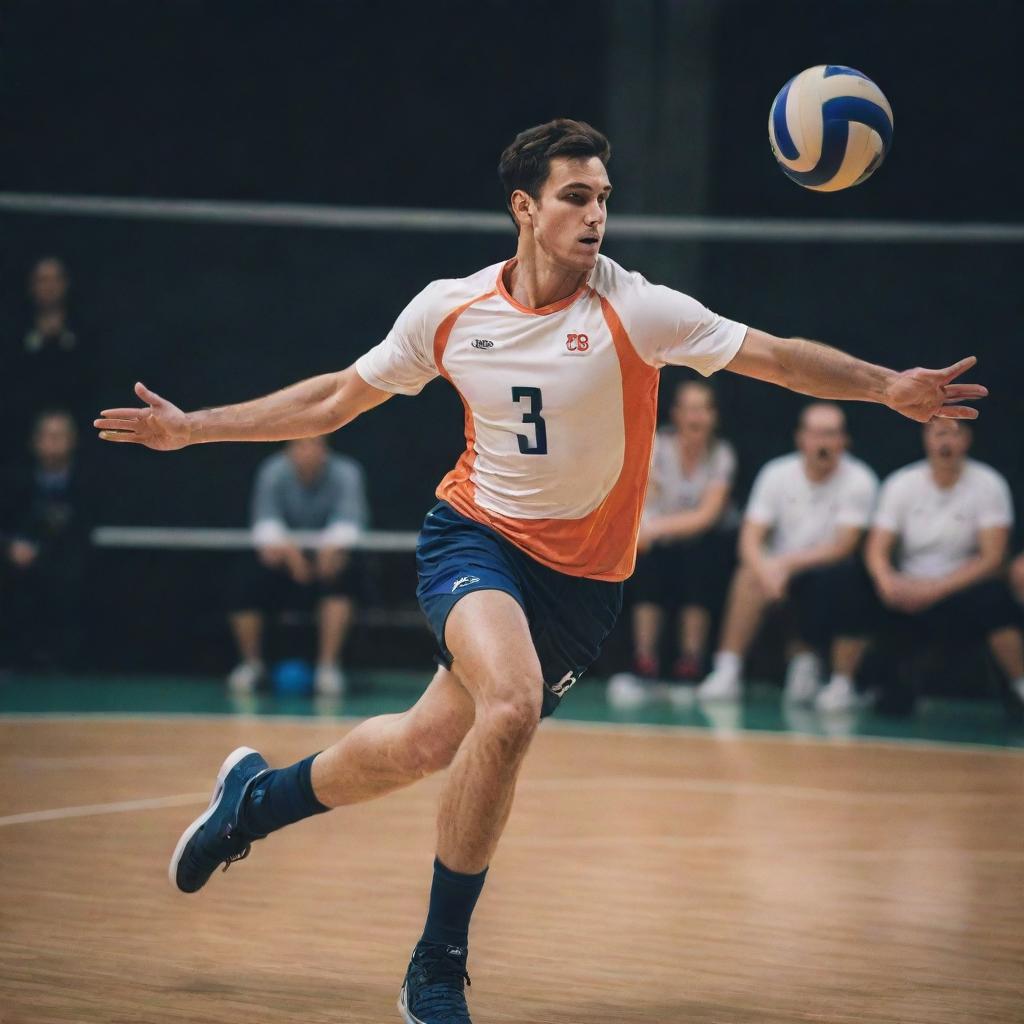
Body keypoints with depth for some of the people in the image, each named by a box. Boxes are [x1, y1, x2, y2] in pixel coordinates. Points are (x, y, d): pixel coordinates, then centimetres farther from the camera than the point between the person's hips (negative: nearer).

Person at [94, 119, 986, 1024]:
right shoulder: (448, 311, -5)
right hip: (475, 533, -1)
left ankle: (256, 797, 35)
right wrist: (193, 428, 10)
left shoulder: (636, 311, -13)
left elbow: (775, 356, -14)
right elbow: (336, 399, 9)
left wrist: (888, 387, -29)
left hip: (581, 575, 1)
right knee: (512, 704, -28)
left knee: (425, 746, 2)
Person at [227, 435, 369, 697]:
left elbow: (348, 519, -27)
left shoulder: (345, 474, -14)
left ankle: (328, 665, -26)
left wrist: (333, 544, -50)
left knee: (340, 575, -35)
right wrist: (282, 544, -44)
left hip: (327, 557, -1)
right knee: (247, 579, -26)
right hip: (284, 558, 1)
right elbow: (265, 520, -22)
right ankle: (251, 663, -1)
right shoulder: (274, 472, -11)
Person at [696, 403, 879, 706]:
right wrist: (765, 570, -30)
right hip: (781, 571, 2)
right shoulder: (777, 474, -1)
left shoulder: (859, 481, -8)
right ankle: (727, 673, -25)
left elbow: (842, 547, -16)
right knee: (751, 574, -29)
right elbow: (750, 539, -8)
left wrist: (787, 562, -28)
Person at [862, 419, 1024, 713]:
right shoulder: (901, 485, 2)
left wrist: (937, 588, -22)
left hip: (962, 591, -1)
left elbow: (992, 558, -11)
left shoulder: (988, 485, -4)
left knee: (995, 597, -36)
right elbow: (877, 551, -2)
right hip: (910, 593, 1)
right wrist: (888, 582, -25)